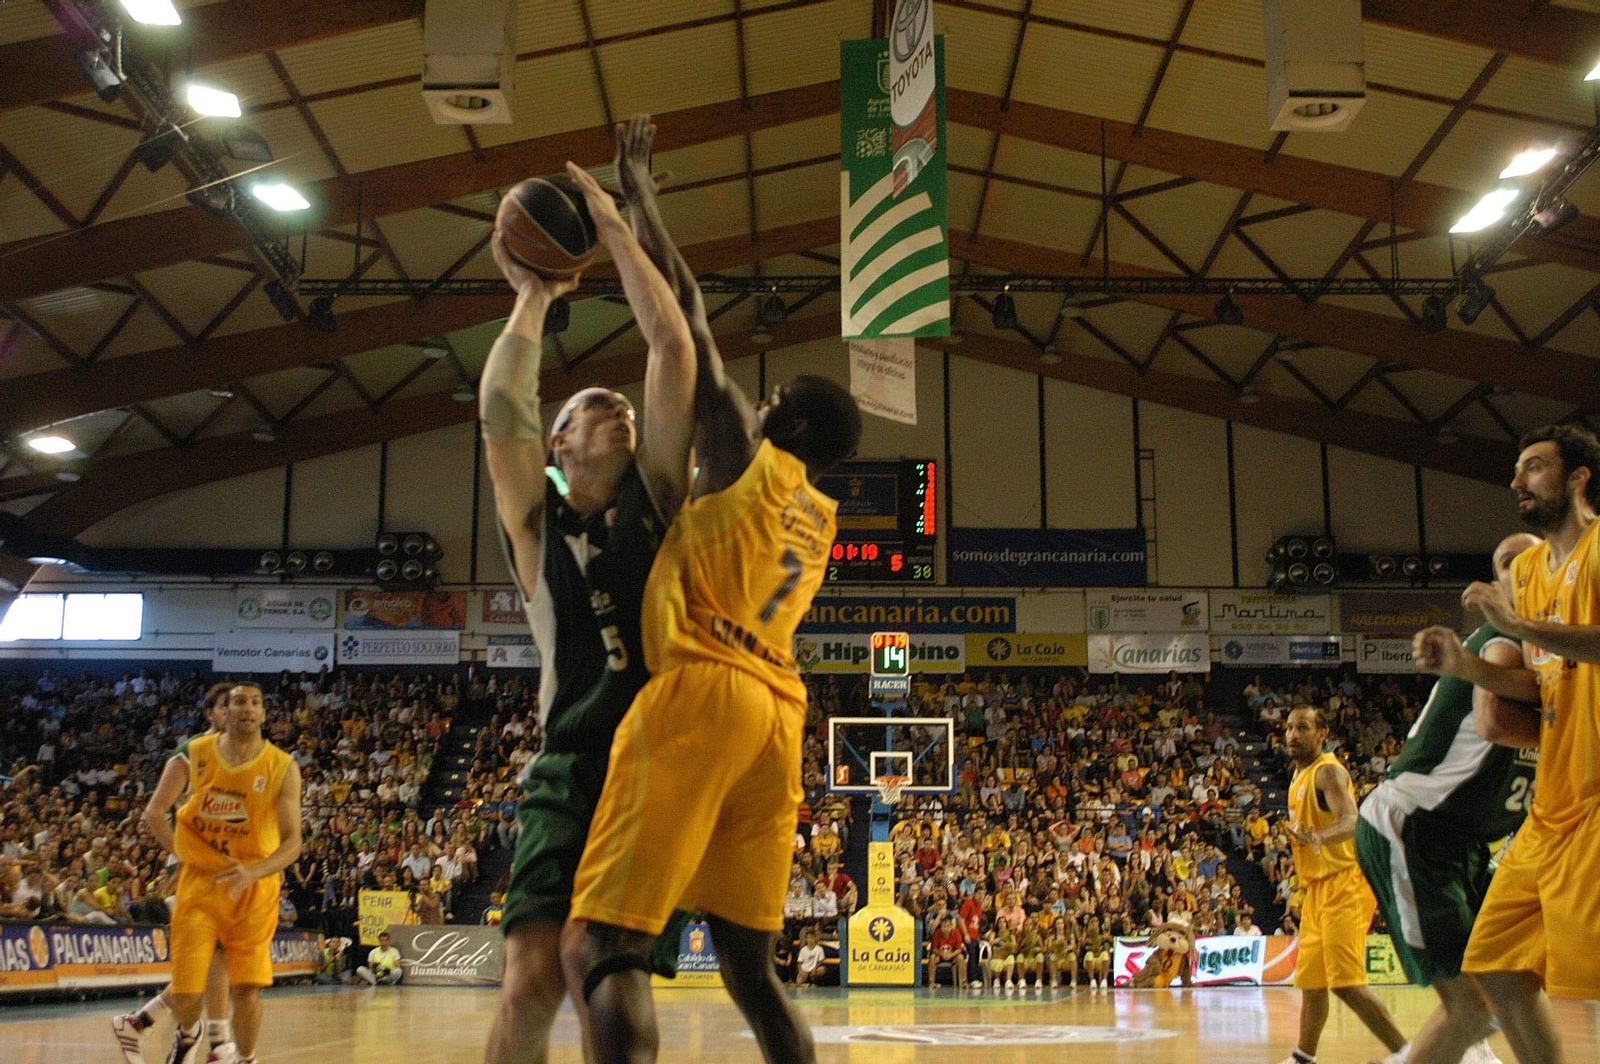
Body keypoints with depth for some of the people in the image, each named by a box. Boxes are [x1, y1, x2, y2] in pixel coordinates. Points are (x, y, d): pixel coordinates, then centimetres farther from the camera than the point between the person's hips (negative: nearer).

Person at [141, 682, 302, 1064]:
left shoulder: (283, 767, -8)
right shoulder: (195, 753, -3)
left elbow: (292, 842, -12)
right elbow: (154, 812, 7)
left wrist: (252, 873, -28)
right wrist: (184, 855, -3)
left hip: (254, 892, -1)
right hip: (199, 884, 1)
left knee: (248, 989, -5)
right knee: (185, 991, -1)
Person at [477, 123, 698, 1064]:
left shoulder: (655, 498, 13)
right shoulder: (537, 524, 12)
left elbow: (673, 351, 5)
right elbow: (501, 415, -6)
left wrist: (615, 229, 7)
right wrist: (533, 300, 5)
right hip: (571, 767, 0)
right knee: (532, 980, -15)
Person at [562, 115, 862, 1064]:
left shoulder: (747, 461, 6)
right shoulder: (819, 518, 25)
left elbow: (686, 312, 6)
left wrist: (638, 194, 16)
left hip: (702, 690, -8)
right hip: (778, 711, 8)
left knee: (602, 944, -13)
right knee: (749, 961, 14)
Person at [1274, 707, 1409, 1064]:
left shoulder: (1328, 771, -12)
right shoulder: (1300, 776, 16)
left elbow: (1352, 822, -29)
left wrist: (1319, 838, -46)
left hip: (1343, 883, -9)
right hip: (1318, 887, 9)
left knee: (1347, 983, -17)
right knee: (1311, 982, 15)